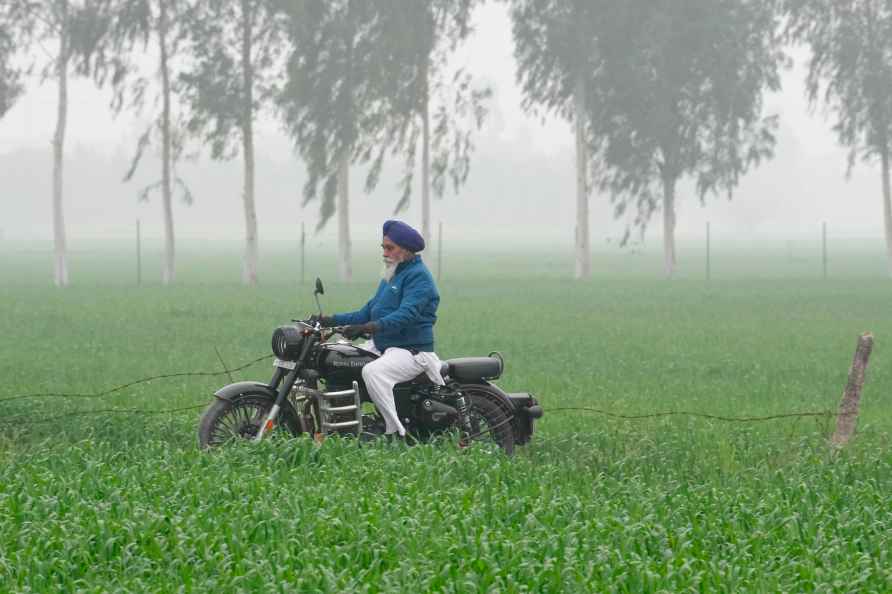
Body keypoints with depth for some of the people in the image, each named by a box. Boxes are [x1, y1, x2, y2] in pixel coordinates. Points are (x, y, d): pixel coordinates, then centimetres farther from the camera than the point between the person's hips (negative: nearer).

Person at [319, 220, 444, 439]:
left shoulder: (418, 275, -12)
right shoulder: (391, 276, 20)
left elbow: (407, 314, -25)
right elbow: (369, 311, 21)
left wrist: (369, 328, -36)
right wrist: (332, 320, 9)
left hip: (411, 350, -10)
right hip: (380, 345, 10)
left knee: (372, 372, -35)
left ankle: (397, 434, -35)